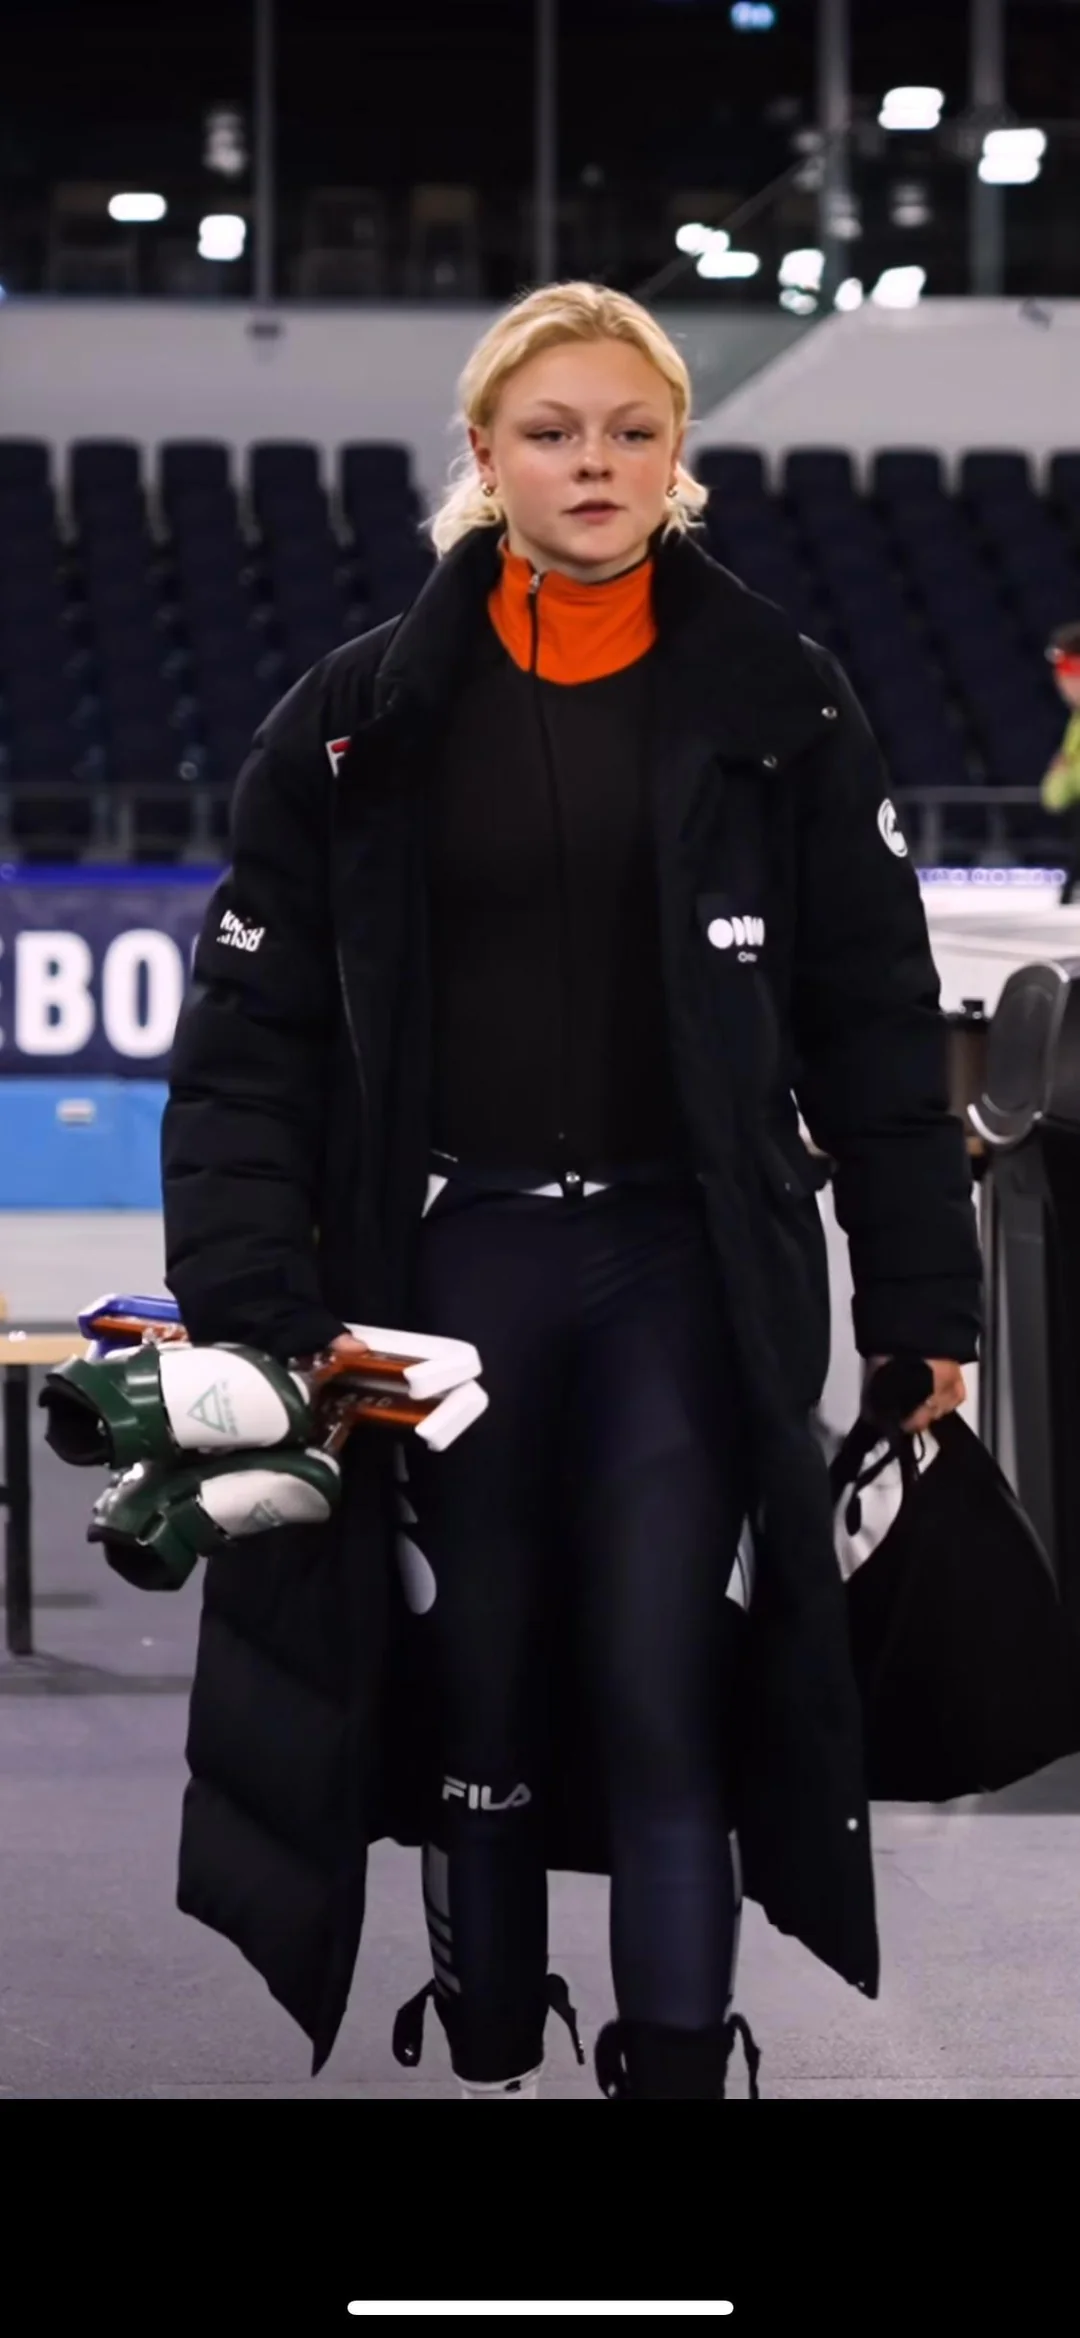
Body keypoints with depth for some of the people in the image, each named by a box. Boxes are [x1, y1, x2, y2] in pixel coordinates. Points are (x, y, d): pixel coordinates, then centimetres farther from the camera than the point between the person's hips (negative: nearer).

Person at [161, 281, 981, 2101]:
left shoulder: (774, 706, 3)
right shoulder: (360, 720, 2)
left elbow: (875, 1024, 4)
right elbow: (252, 1037, 1)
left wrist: (922, 1304, 1)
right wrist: (256, 1307, -9)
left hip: (687, 1270, -1)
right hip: (447, 1266, 1)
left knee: (667, 1713, -5)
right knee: (476, 1710, 7)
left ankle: (676, 2068, 0)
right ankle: (489, 2064, 19)